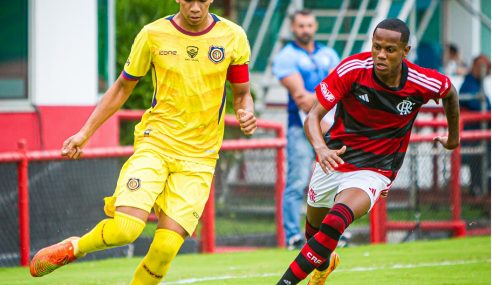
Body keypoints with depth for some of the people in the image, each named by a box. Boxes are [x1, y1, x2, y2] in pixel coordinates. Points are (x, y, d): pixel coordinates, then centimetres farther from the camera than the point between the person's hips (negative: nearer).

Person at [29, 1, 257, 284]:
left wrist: (246, 112, -13)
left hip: (199, 156, 1)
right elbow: (123, 87, 11)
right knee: (124, 229, -19)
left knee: (167, 245, -12)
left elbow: (242, 93, 10)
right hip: (155, 142, -1)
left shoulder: (233, 37, -1)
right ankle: (72, 248, 12)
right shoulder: (153, 35, -2)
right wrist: (85, 132, 8)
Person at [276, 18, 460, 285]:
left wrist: (453, 137, 22)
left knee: (334, 223, -30)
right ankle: (324, 263, 58)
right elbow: (313, 115, -20)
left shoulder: (423, 83, -16)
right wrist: (321, 148, -41)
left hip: (374, 171, -2)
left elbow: (449, 92, 10)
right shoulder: (353, 69, -20)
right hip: (334, 159, 3)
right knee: (314, 223, 22)